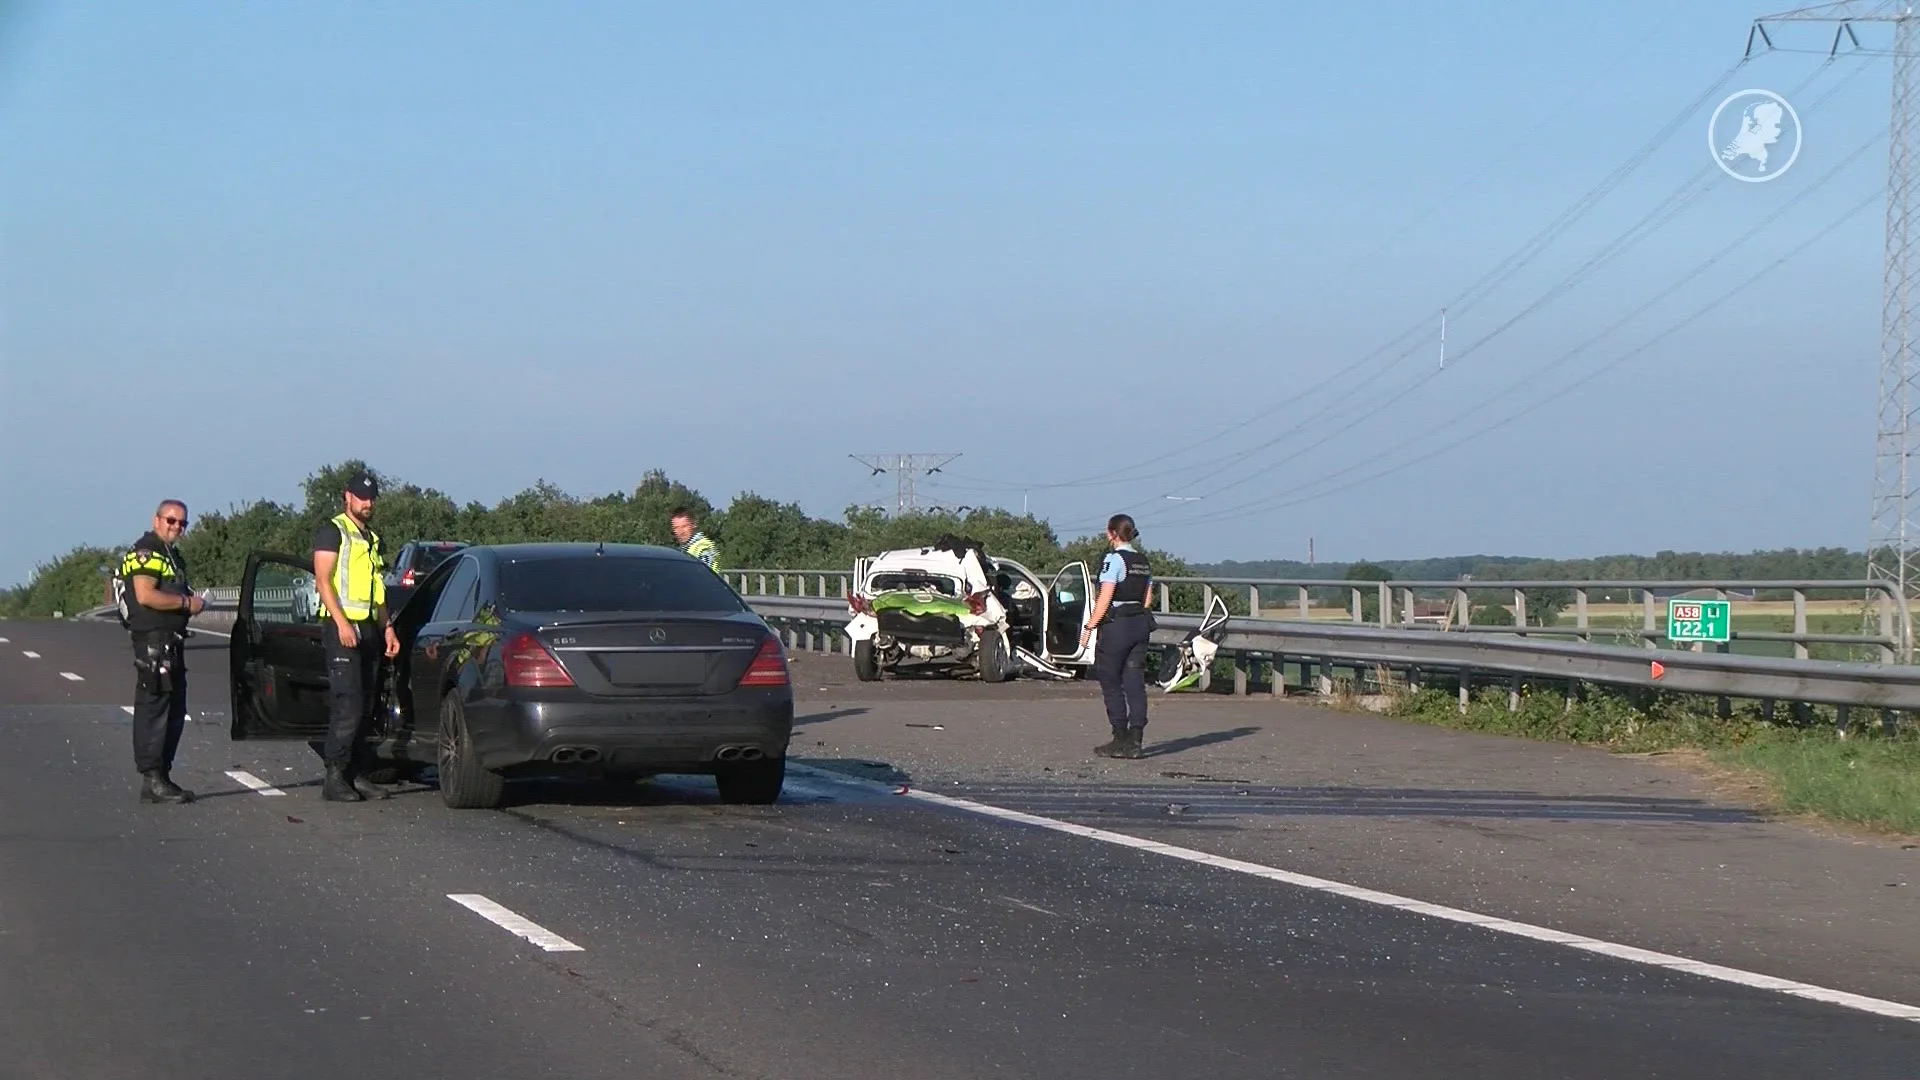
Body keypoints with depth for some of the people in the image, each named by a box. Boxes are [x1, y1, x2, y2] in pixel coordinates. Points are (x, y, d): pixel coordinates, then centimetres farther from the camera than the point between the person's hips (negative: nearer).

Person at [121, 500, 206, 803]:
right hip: (153, 639, -11)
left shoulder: (172, 556, 22)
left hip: (172, 642, 11)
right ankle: (152, 780, -13)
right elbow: (145, 595, -22)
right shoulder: (146, 552, -10)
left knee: (174, 711, 12)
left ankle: (162, 777, 18)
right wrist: (186, 602, -15)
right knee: (153, 709, -11)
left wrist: (192, 601, 12)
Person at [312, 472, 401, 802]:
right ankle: (334, 778, -16)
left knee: (364, 707, 6)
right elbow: (323, 580, -11)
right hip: (342, 624, -8)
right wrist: (342, 623, -20)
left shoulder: (373, 540, 23)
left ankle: (353, 773, 10)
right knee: (348, 704, -15)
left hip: (369, 627, 8)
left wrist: (387, 627, 16)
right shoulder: (333, 532, -2)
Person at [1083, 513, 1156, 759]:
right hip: (1141, 624, 7)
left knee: (1110, 681, 3)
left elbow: (1104, 599, -16)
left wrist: (1089, 627, -12)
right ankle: (1135, 742, 1)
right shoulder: (1143, 562, 12)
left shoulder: (1113, 559, -11)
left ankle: (1120, 740, 2)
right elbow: (1148, 599, 14)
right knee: (1135, 682, 5)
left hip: (1116, 625, -7)